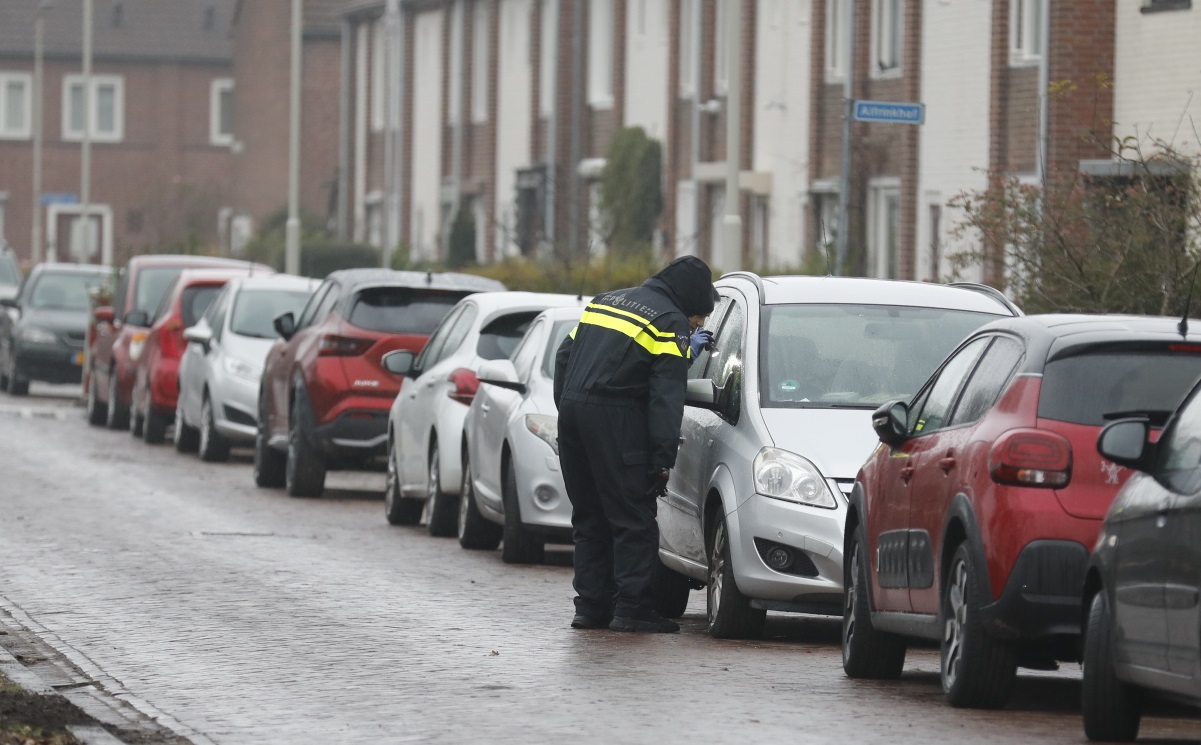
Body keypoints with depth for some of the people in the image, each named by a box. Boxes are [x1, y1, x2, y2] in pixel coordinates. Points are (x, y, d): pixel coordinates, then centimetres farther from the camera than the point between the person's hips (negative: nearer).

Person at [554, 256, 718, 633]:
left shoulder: (606, 302, 21)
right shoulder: (671, 322, -3)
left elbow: (564, 357, 22)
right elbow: (666, 394, -9)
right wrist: (663, 458, -11)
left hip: (572, 410, 7)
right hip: (615, 419, -7)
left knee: (589, 517, 13)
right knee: (633, 518, -4)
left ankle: (590, 606, 12)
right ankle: (631, 608, -8)